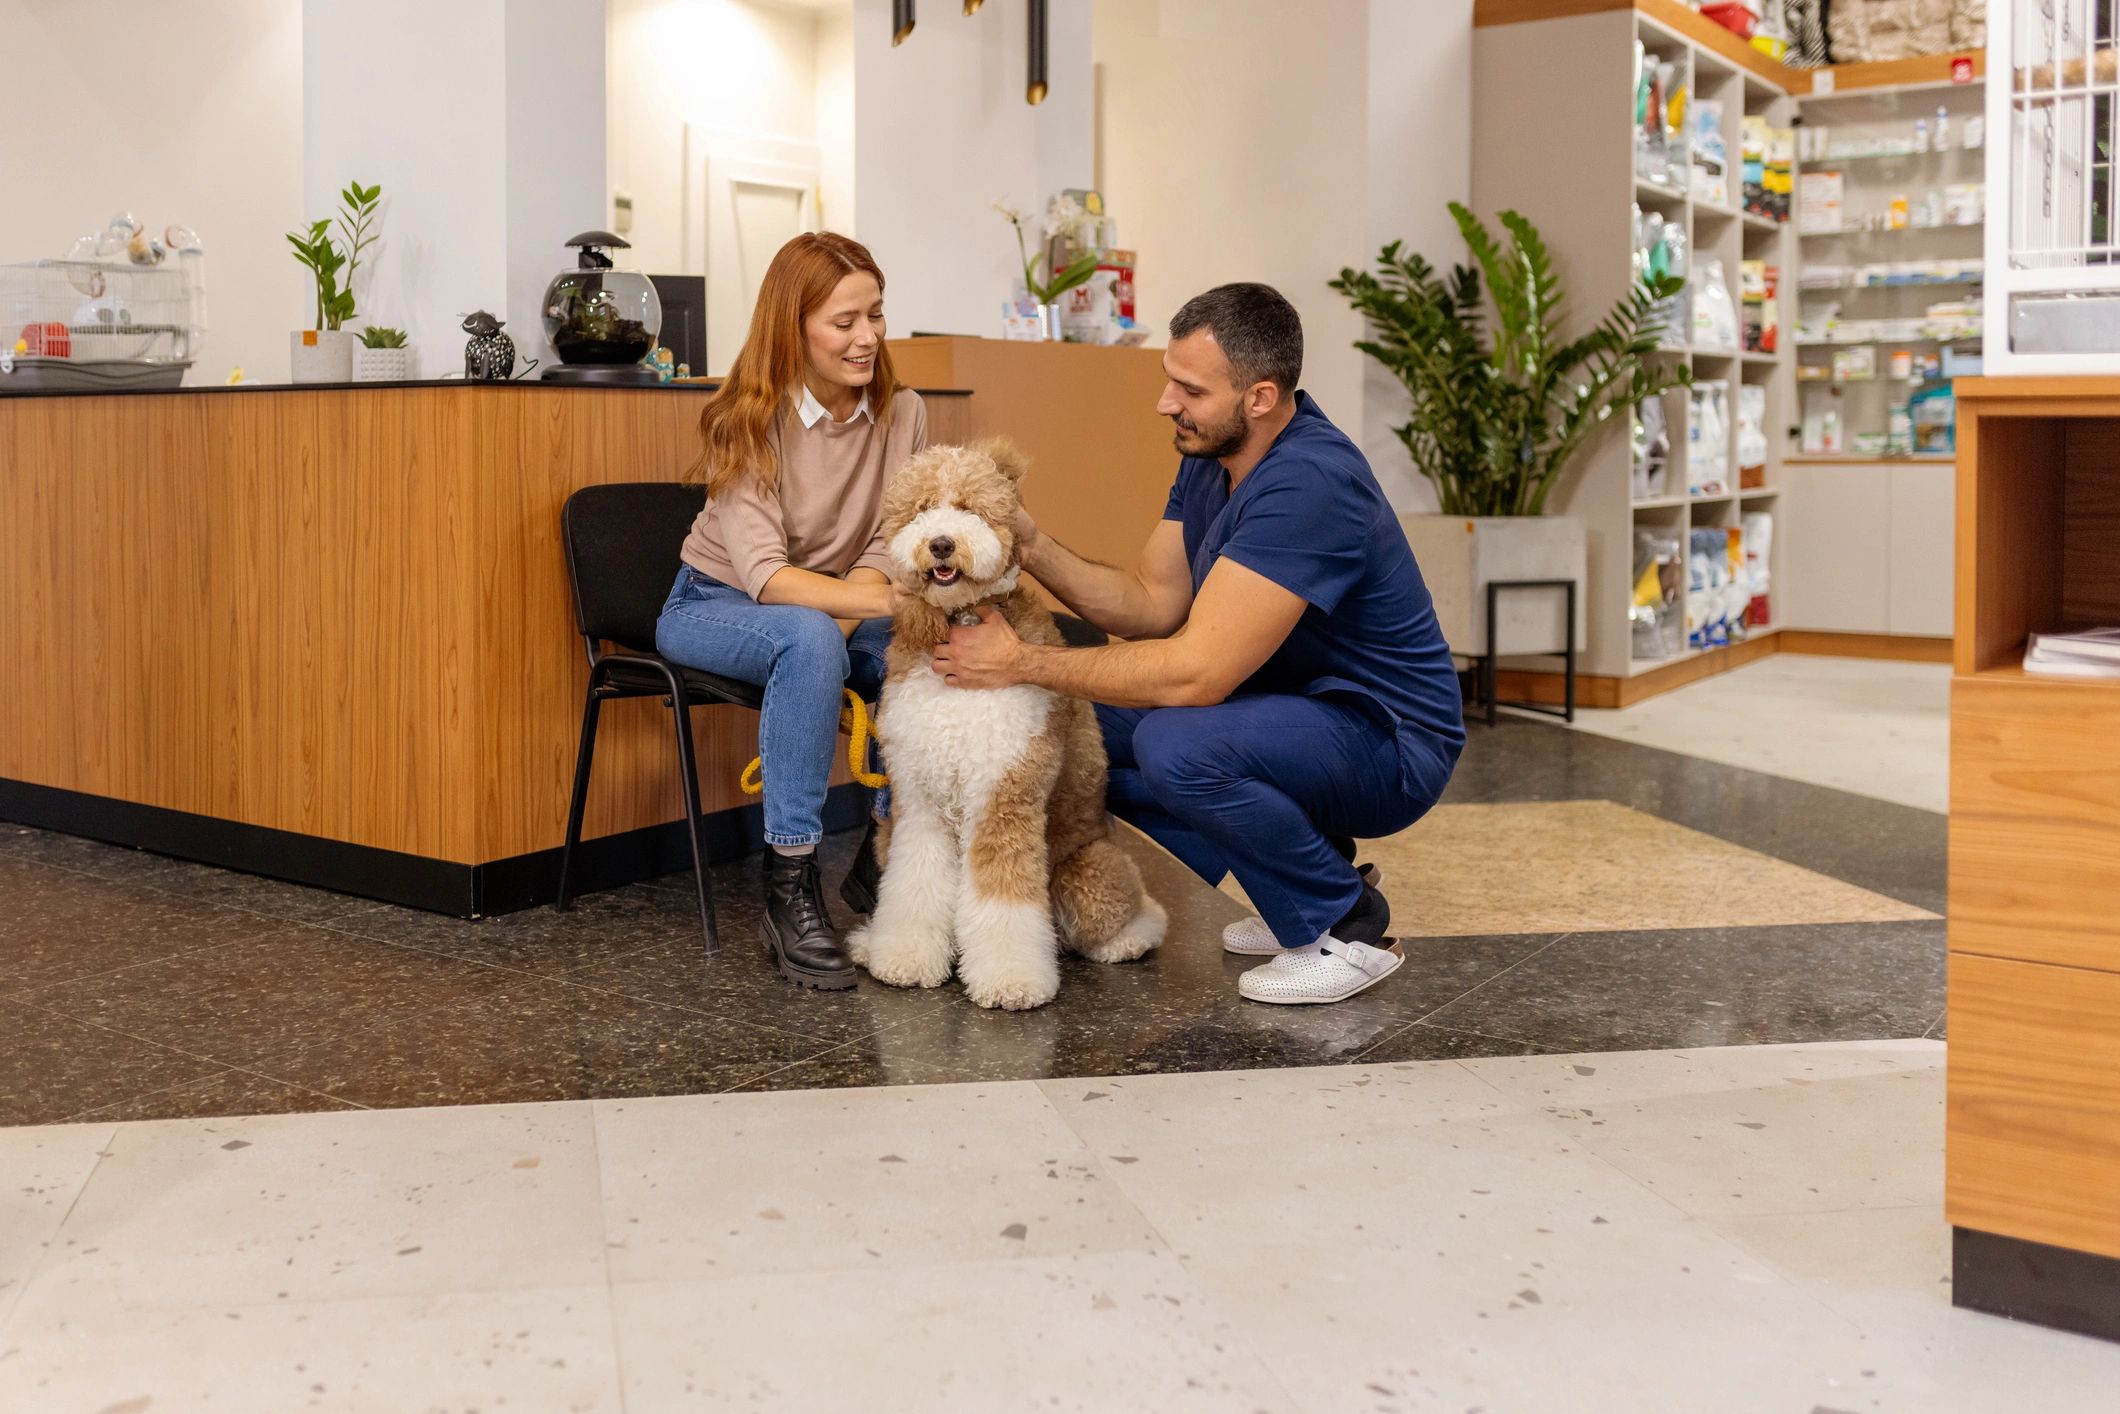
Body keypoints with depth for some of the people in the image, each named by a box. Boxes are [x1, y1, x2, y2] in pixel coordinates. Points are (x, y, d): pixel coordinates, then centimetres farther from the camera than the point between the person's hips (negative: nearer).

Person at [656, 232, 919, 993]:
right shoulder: (749, 421, -19)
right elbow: (764, 575, -30)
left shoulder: (901, 414, -6)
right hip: (714, 607, -4)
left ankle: (882, 863, -9)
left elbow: (885, 553, -7)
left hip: (839, 611, 4)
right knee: (809, 637, -38)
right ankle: (790, 887, -32)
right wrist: (890, 602, -43)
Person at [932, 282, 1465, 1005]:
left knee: (1178, 746, -33)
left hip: (1386, 740, -10)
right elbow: (1153, 601, 3)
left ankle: (1346, 927, -8)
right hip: (1291, 708, 10)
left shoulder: (1309, 484, -29)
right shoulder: (1212, 453, 1)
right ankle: (1309, 877, 12)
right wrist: (1034, 549, -12)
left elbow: (1193, 673, -32)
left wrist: (1024, 662, -24)